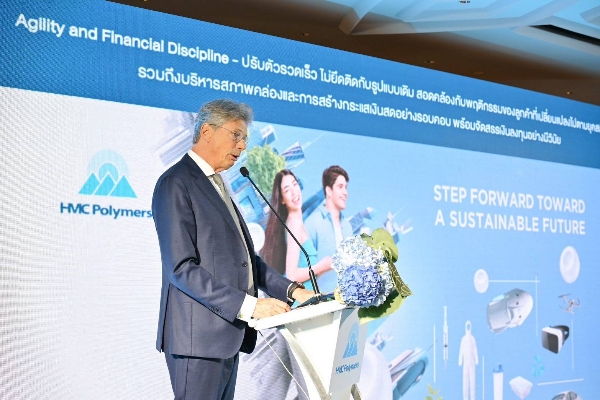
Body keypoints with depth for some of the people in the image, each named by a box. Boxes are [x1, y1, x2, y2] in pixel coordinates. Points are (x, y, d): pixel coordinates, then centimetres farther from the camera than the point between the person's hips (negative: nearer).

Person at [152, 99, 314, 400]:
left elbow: (243, 257, 17)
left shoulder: (217, 186, 19)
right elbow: (182, 268, -19)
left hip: (228, 335, 9)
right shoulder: (176, 184, -10)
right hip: (199, 337, -9)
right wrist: (248, 305, -21)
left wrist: (291, 290, 5)